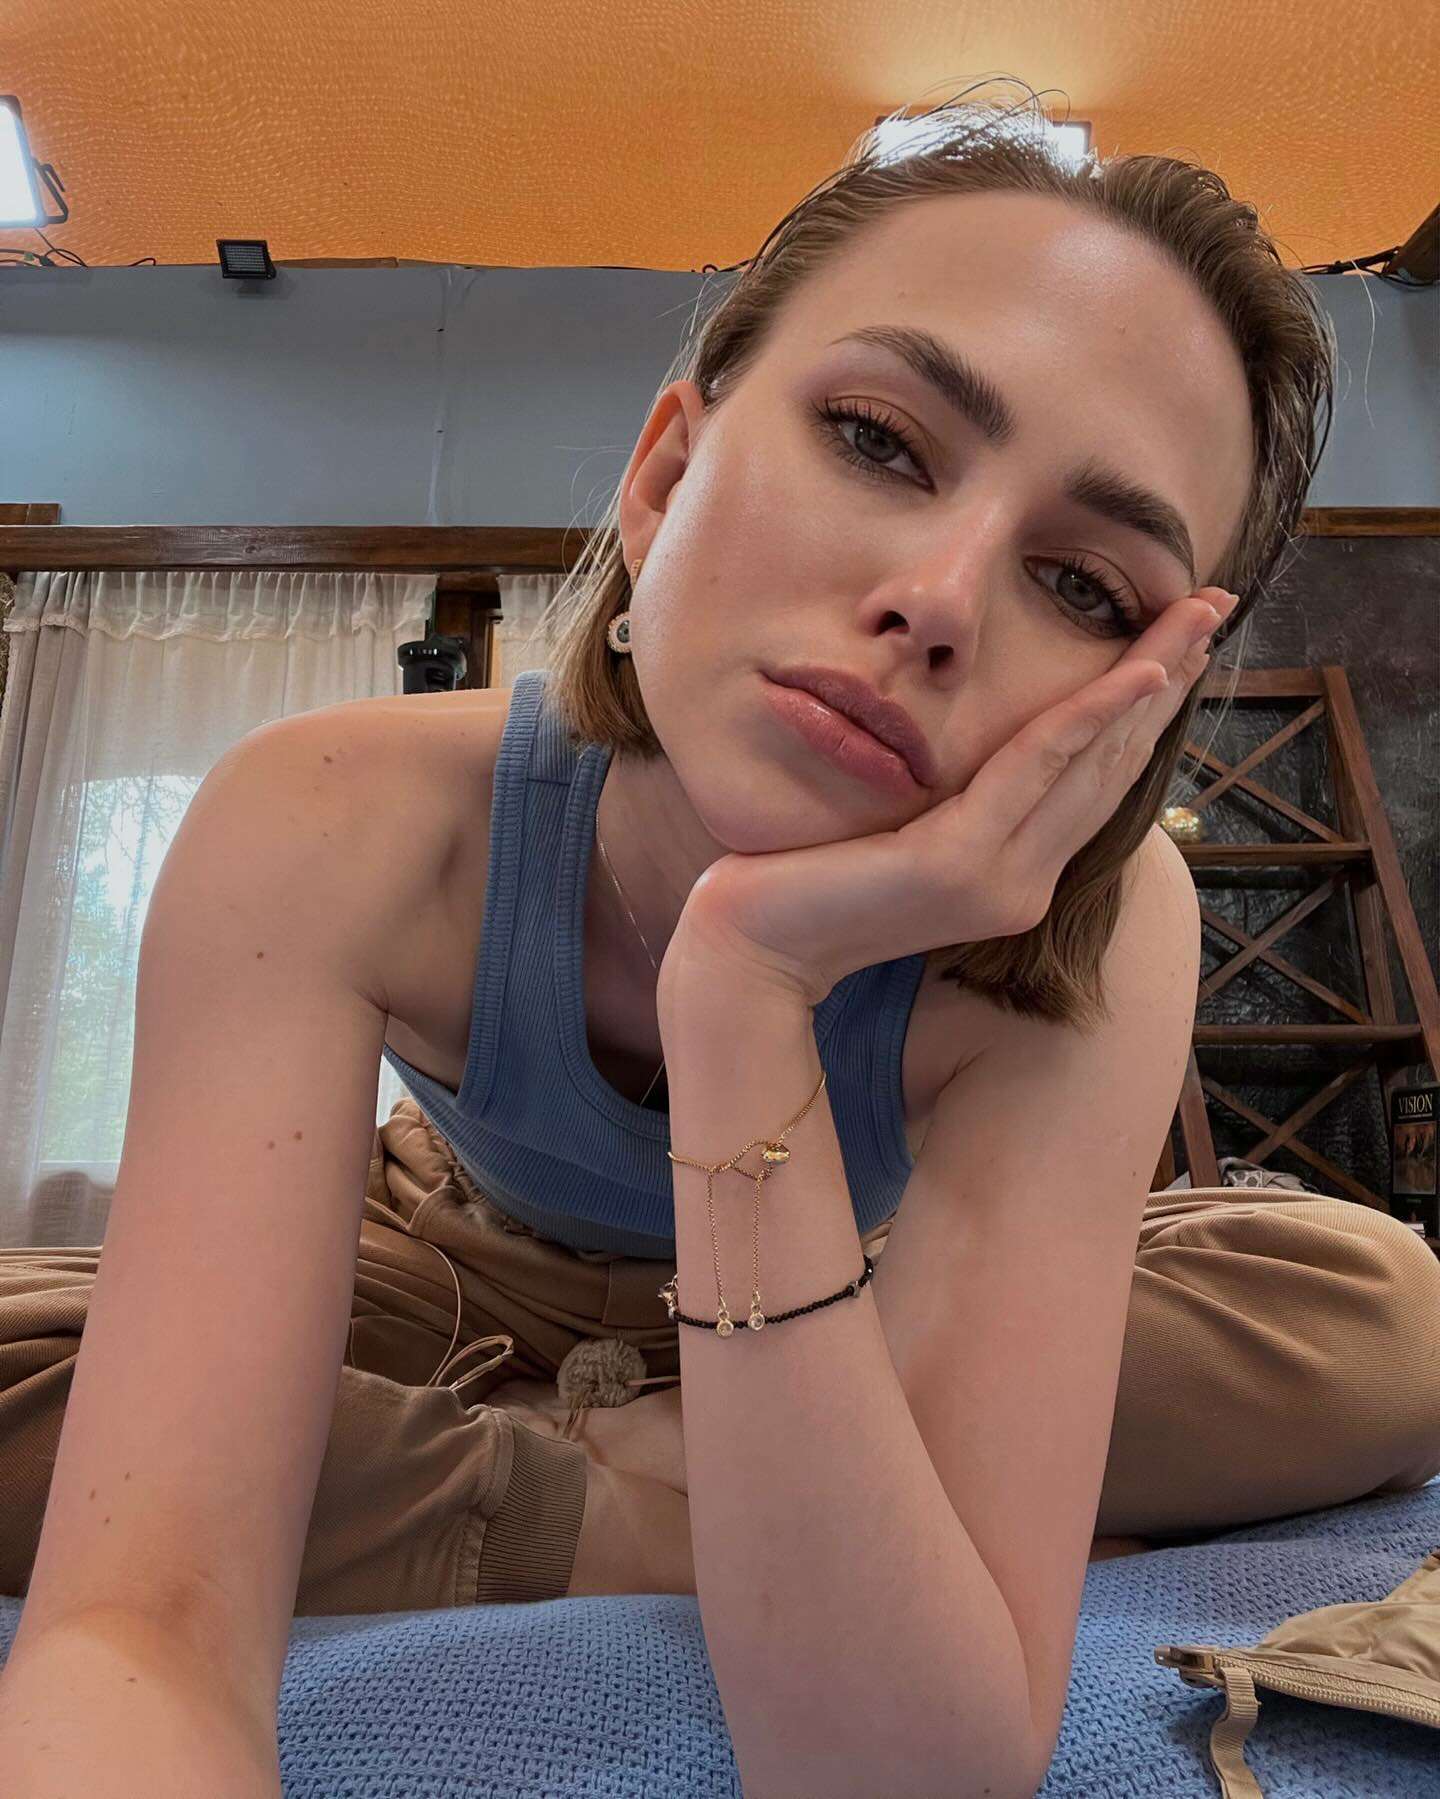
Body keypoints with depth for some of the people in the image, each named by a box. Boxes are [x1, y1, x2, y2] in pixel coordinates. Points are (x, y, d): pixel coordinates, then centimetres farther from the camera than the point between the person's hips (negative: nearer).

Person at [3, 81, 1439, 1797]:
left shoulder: (1091, 931, -32)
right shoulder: (329, 837, -33)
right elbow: (139, 1620, -38)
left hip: (850, 1319, 2)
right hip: (457, 1288, 0)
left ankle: (582, 1455, -13)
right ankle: (615, 1520, -12)